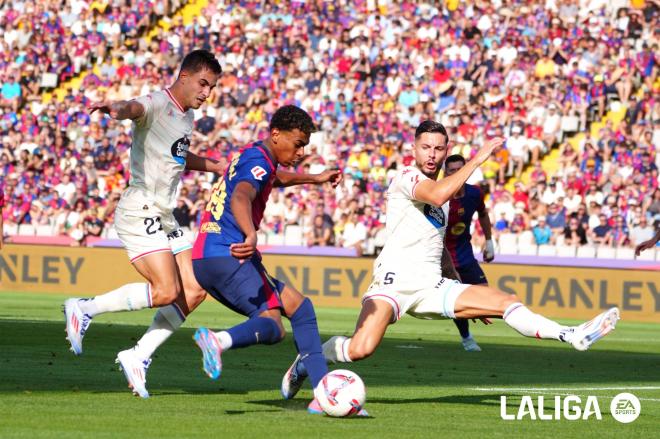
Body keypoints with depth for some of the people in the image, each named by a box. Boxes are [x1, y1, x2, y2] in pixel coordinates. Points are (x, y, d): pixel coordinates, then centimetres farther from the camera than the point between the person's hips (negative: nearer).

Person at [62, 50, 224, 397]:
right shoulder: (157, 105, -13)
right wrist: (116, 108, -61)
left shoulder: (187, 115, 16)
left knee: (194, 292, 2)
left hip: (165, 219, 10)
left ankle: (139, 356, 7)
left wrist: (216, 166, 36)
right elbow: (134, 108, -38)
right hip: (139, 214, -10)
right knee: (166, 291, -19)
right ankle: (85, 309, -4)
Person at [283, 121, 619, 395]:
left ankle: (574, 336, -5)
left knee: (507, 302, -4)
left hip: (432, 287, 7)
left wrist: (466, 302, 29)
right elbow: (437, 195, -27)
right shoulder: (406, 177, -4)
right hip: (395, 281, -7)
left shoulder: (443, 189, 21)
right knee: (360, 350, -26)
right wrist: (477, 160, -22)